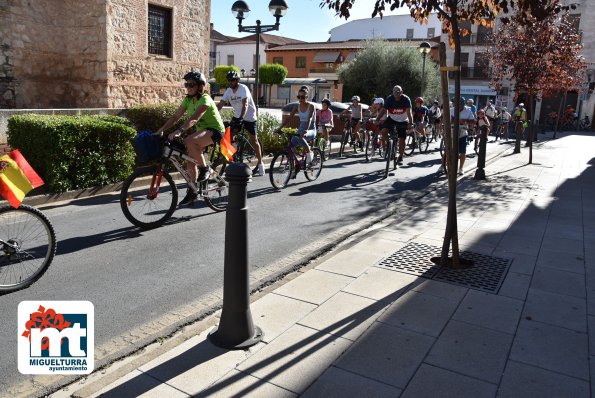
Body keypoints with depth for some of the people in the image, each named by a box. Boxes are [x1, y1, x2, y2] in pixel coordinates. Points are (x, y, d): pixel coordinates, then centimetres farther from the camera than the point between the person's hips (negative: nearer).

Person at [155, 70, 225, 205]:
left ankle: (204, 169, -15)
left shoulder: (205, 99, -20)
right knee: (190, 160, 0)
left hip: (215, 130, -8)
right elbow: (175, 117, 1)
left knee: (189, 141, -34)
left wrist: (179, 131, -48)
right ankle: (192, 192, 15)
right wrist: (160, 130, -11)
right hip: (202, 131, 8)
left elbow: (194, 118, -35)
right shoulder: (188, 100, 4)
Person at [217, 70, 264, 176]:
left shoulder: (243, 88, -21)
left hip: (249, 116, -6)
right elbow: (220, 104, -8)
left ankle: (260, 163, 12)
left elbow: (245, 104, -35)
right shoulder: (228, 91, -3)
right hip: (237, 116, 6)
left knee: (253, 140, 1)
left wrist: (241, 118, -49)